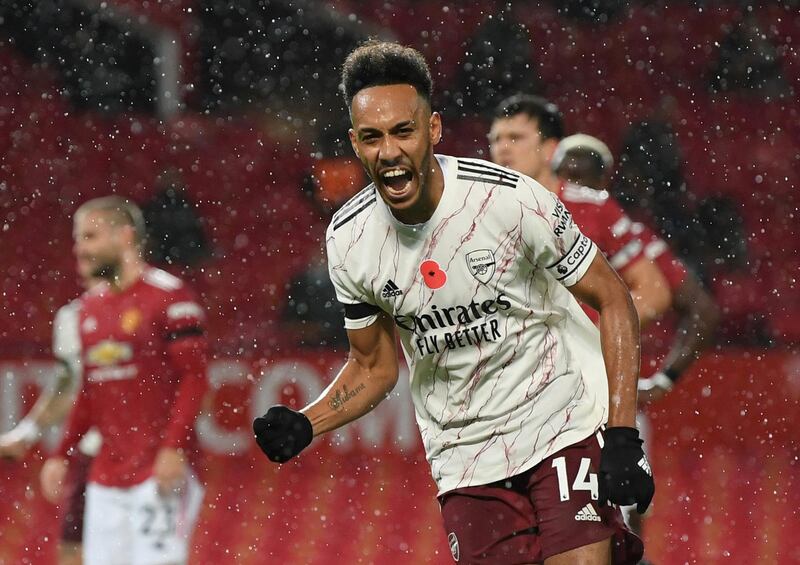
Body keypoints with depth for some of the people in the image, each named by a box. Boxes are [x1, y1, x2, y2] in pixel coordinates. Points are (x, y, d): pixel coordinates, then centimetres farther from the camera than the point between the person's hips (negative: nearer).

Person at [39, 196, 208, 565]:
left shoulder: (168, 296, -8)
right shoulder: (90, 306, 16)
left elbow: (194, 378, -11)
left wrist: (174, 448, -20)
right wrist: (62, 456, 17)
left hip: (162, 468, -8)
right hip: (106, 475, 8)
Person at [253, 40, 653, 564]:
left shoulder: (510, 198, -17)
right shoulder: (348, 240, -4)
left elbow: (612, 298, -7)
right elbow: (374, 366, 11)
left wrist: (623, 437, -14)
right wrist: (302, 426, -8)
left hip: (563, 425, -3)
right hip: (465, 457, 4)